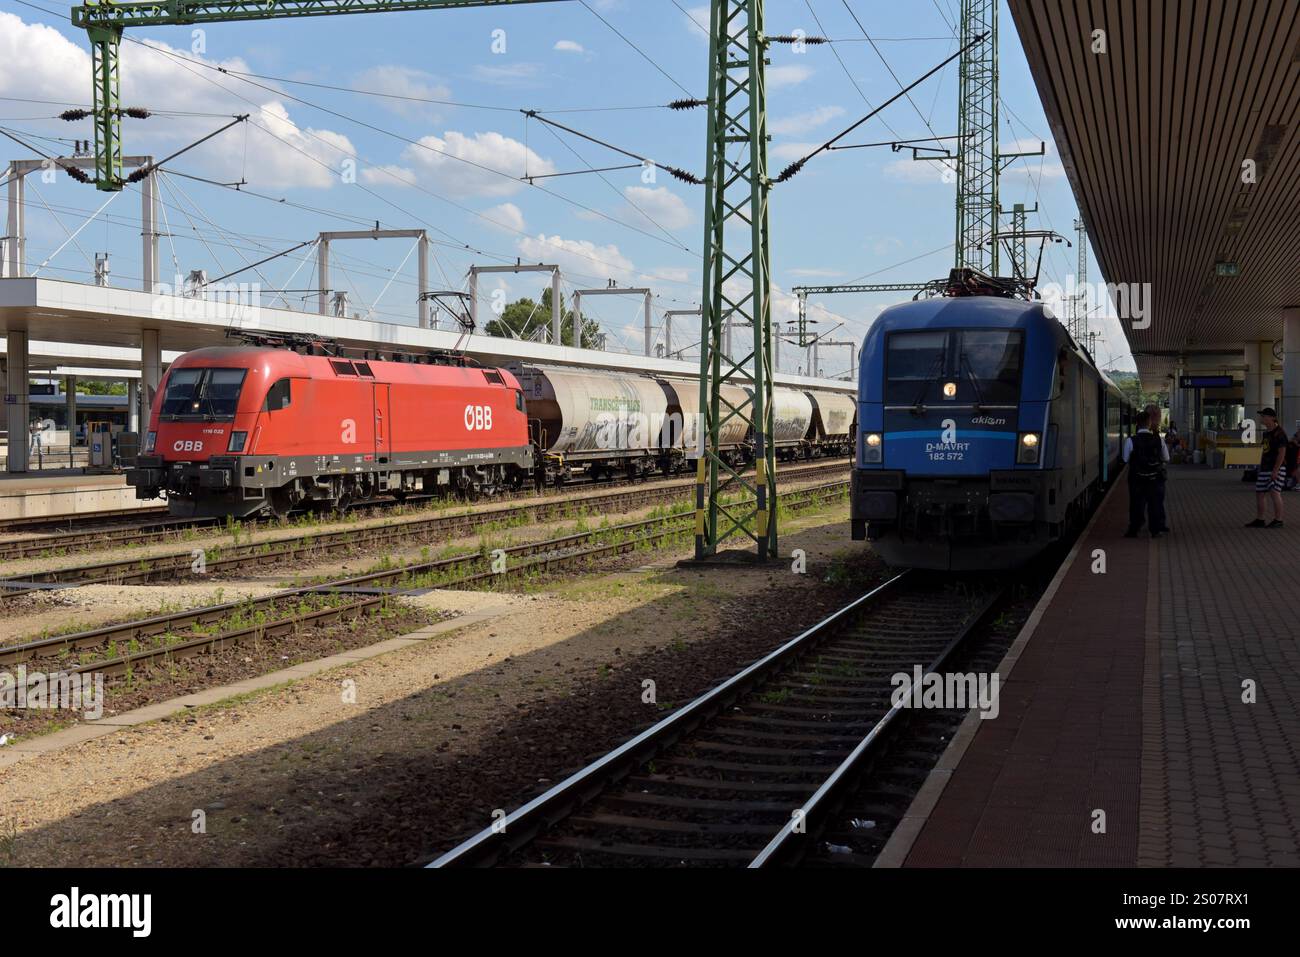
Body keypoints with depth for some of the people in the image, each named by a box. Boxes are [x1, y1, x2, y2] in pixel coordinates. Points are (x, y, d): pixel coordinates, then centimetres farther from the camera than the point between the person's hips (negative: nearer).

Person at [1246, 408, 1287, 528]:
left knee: (1274, 492, -15)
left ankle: (1278, 520, -9)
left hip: (1277, 467, -9)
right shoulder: (1266, 432, 14)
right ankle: (1259, 520, 18)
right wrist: (1260, 468, 19)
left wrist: (1276, 470, -22)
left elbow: (1282, 453, -17)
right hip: (1265, 468, 9)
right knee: (1259, 493, 9)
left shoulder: (1279, 432, -12)